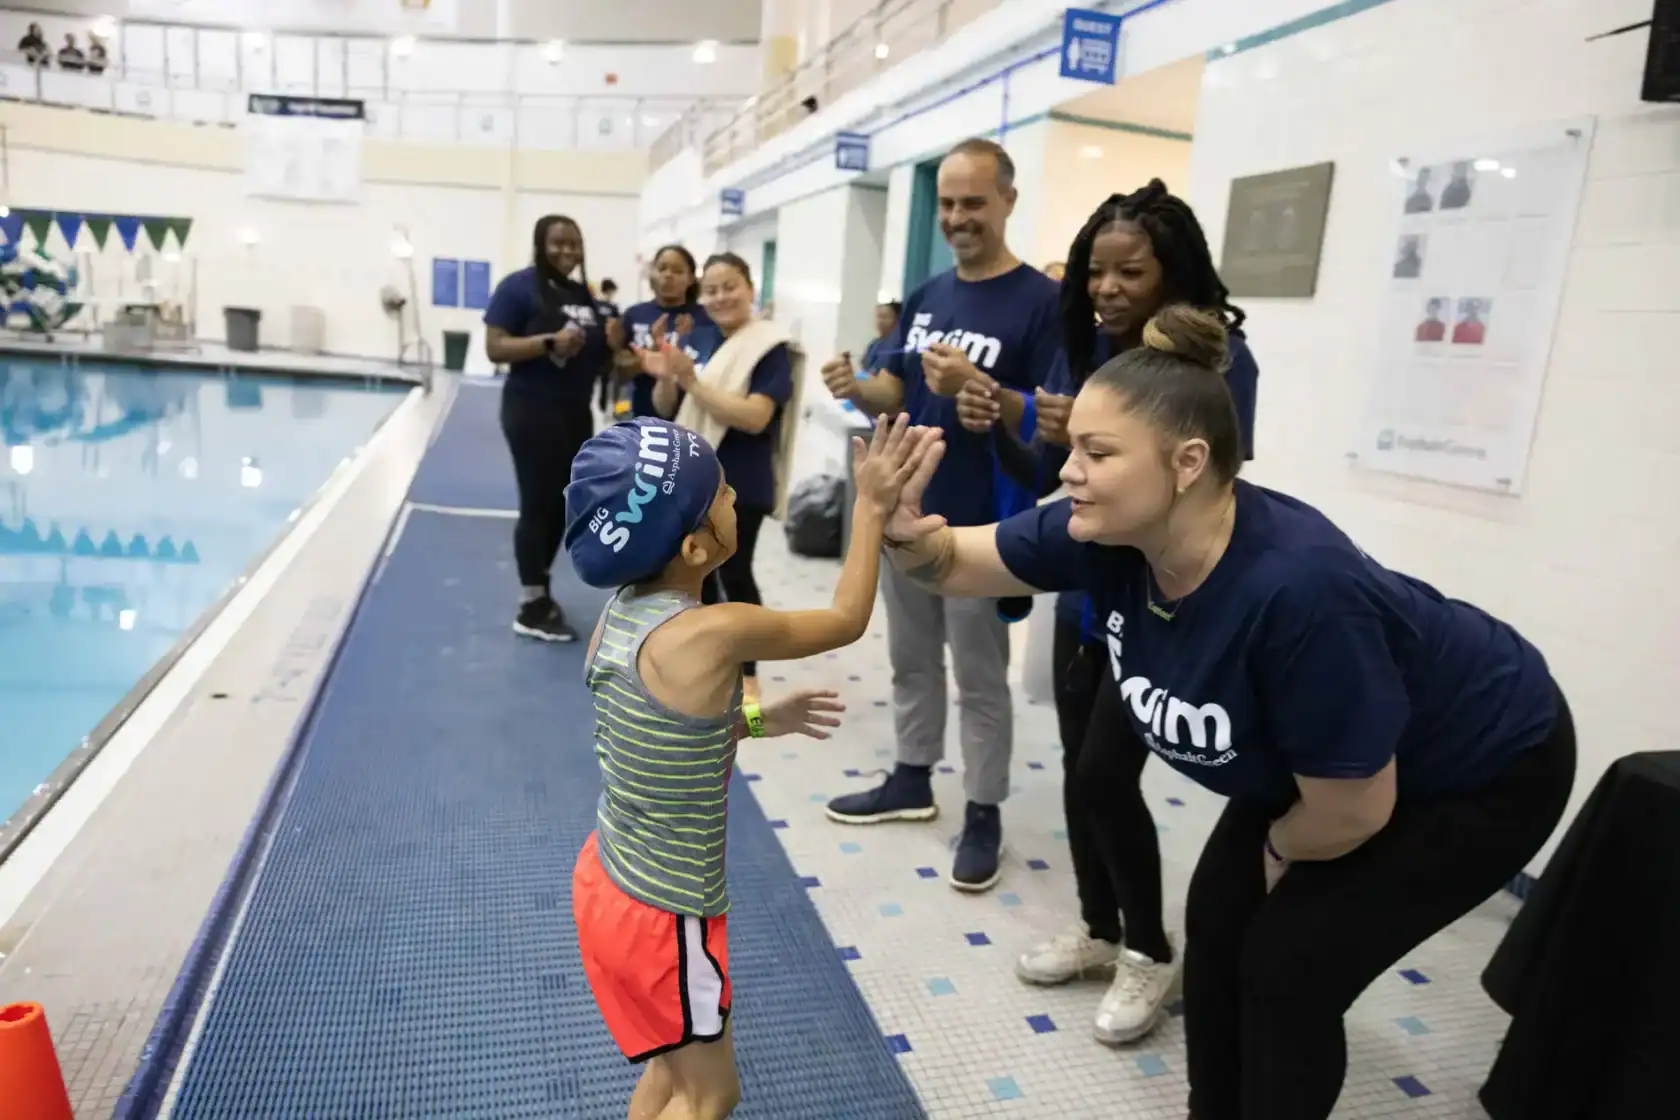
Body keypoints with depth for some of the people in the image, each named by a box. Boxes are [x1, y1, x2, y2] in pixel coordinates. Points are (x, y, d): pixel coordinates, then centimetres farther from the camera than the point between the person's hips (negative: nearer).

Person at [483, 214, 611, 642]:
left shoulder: (585, 294, 13)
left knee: (561, 505, 13)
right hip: (532, 411, -7)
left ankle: (539, 591, 29)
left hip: (575, 412, 7)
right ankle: (532, 607, 9)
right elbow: (495, 348, -14)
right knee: (538, 505, -2)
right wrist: (549, 341, -25)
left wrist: (613, 344, 2)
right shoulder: (519, 286, -8)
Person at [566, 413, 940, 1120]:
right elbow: (847, 620, -13)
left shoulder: (619, 612, -5)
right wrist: (872, 505, -6)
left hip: (609, 878, 7)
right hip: (661, 915, -7)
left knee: (675, 1062, 28)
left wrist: (757, 720, 8)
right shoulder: (716, 632, -29)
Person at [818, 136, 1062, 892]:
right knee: (911, 661, 18)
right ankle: (911, 780, 35)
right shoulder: (925, 298, 10)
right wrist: (858, 389, -9)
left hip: (979, 527, -6)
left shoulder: (1041, 302, -11)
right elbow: (896, 394, 13)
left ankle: (984, 815, 19)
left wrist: (976, 387, -30)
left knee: (980, 679, 5)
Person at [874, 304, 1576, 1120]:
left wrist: (1280, 851, -9)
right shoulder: (1108, 532, -22)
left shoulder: (1297, 587, -42)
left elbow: (1352, 812, -30)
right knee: (1219, 921, 9)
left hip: (1481, 771, -7)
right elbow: (958, 562, -10)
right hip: (1324, 761, 7)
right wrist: (903, 529, -32)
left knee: (1290, 964, -5)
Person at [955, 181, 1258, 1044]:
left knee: (1106, 774, -6)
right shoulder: (1086, 349, 1)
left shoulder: (1218, 361, -15)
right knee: (1079, 770, 12)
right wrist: (996, 428, -16)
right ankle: (1099, 930, 33)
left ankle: (1151, 953, 18)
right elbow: (1040, 479, 4)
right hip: (1084, 593, 6)